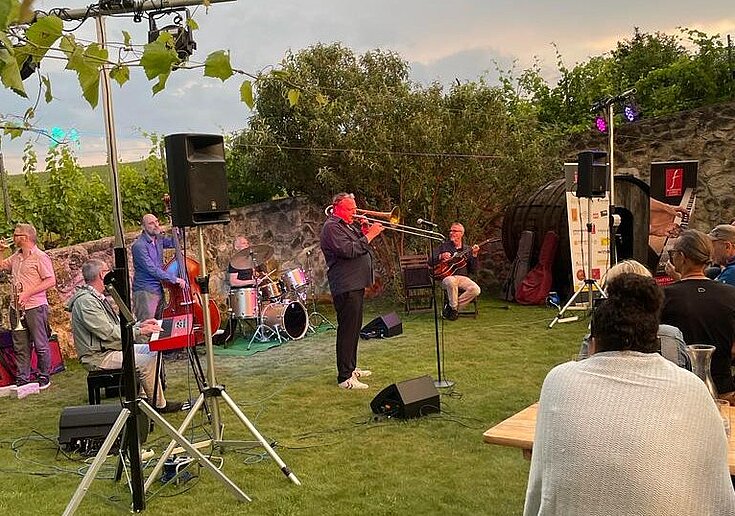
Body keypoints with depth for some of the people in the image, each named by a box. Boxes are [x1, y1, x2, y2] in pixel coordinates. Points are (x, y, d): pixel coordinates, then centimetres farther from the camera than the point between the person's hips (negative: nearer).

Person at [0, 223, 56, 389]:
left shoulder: (40, 257, -8)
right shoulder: (15, 257, 14)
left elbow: (51, 281, -13)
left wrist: (27, 293, -18)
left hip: (35, 307, -7)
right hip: (17, 308, 7)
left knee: (40, 345, 2)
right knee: (20, 347, 9)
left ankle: (44, 377, 12)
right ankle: (22, 379, 15)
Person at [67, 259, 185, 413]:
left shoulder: (98, 297, 14)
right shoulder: (85, 301, -20)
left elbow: (116, 324, 20)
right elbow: (108, 333, -26)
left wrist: (139, 325, 6)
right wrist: (139, 331, -20)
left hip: (110, 348, 11)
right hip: (98, 357, -11)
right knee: (146, 361, -23)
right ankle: (160, 405, -9)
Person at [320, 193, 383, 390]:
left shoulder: (348, 225, 19)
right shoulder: (332, 227, -12)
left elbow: (360, 247, 22)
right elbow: (349, 250, -25)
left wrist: (364, 232, 6)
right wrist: (369, 235, -18)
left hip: (356, 284, 11)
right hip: (346, 287, -11)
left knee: (353, 328, 18)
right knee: (347, 330, -10)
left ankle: (351, 368, 30)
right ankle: (345, 377, -7)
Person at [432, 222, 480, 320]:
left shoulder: (467, 250, 14)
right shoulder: (444, 246, 11)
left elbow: (473, 271, 6)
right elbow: (431, 261, 5)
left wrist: (474, 255, -6)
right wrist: (441, 257, -13)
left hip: (462, 278, 2)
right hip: (446, 277, -2)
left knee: (476, 290, -27)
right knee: (451, 281, -39)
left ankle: (450, 306, -12)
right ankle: (453, 307, -17)